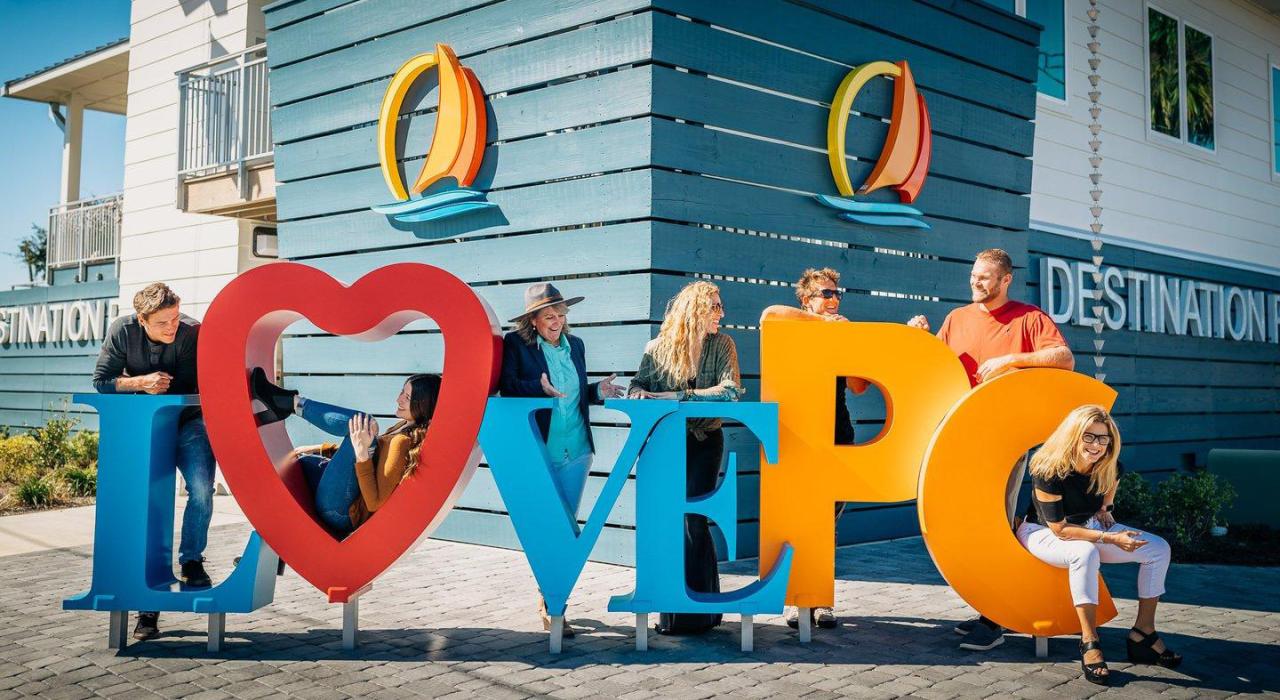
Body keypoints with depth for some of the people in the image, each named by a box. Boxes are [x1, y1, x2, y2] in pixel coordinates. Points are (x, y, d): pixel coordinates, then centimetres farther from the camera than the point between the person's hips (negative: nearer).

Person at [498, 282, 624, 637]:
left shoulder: (575, 345, 12)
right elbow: (507, 385, -12)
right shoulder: (515, 344, -3)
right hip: (540, 451, -5)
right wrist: (541, 389, -27)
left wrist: (598, 391, -1)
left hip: (576, 450, 5)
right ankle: (552, 607, 4)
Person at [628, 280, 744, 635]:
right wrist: (639, 392, -22)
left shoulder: (722, 345, -2)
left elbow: (730, 391, -15)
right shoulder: (658, 347, 2)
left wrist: (677, 396, -20)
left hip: (704, 442, -2)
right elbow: (637, 386, 4)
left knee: (691, 520, -10)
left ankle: (697, 611, -1)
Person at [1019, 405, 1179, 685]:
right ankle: (1089, 642, -34)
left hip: (1089, 526, 7)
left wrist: (1104, 509, 3)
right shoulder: (1049, 471, -31)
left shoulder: (1107, 467, -11)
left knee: (1158, 549, -6)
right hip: (1041, 532, -7)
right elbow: (1059, 528, -28)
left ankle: (1143, 633, -2)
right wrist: (1110, 538, -31)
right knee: (1085, 553, -41)